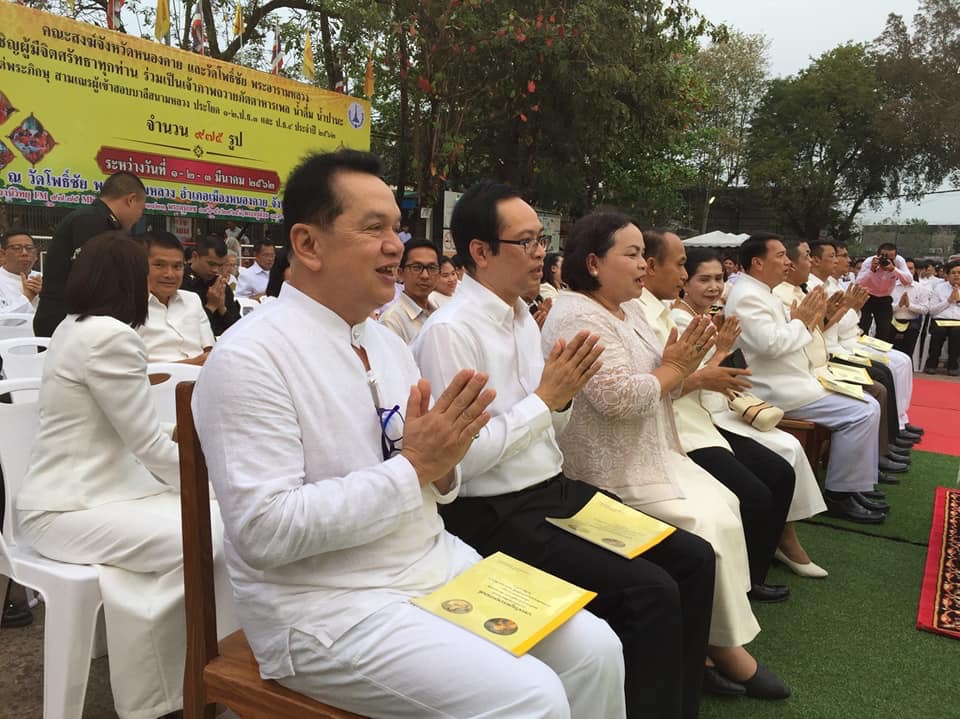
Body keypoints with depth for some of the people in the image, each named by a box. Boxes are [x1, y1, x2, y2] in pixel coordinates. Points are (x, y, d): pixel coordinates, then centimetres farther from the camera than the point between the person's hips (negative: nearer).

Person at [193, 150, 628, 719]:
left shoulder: (387, 341, 7)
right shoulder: (251, 359, -16)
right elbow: (265, 530, -22)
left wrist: (442, 464, -12)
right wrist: (414, 465, -23)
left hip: (438, 565, 7)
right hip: (331, 607, -7)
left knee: (593, 649, 0)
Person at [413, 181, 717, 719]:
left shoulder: (523, 316, 9)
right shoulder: (450, 331, -17)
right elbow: (462, 457, -21)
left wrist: (564, 394, -6)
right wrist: (545, 397, -18)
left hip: (557, 490, 9)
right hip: (498, 515, -9)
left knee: (694, 559, 4)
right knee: (652, 593, -19)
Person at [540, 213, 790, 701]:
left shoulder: (630, 309, 11)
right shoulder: (578, 318, -20)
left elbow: (655, 383, 14)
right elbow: (619, 398, -29)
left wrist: (683, 363, -8)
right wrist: (674, 368, -13)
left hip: (651, 452, 10)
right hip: (612, 470, -10)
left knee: (724, 504, 1)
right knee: (710, 526, -11)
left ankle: (719, 634, 9)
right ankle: (723, 645, 9)